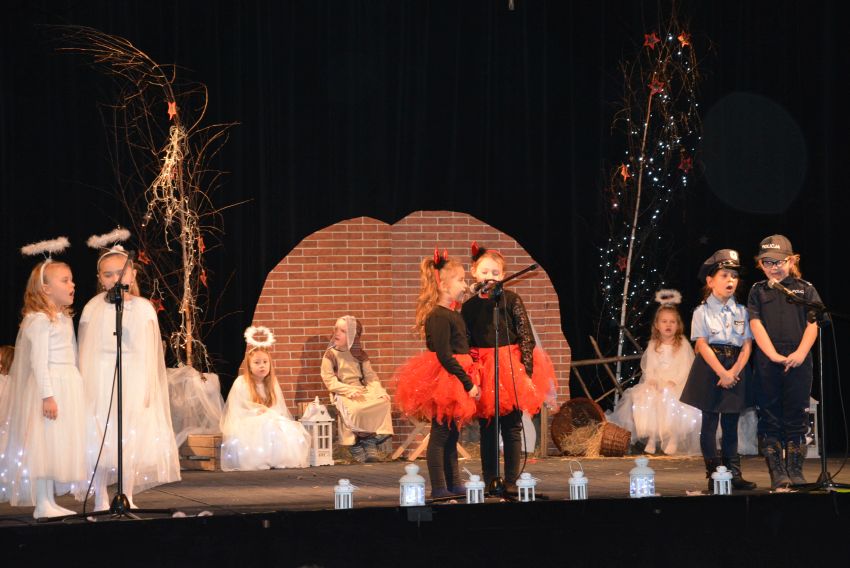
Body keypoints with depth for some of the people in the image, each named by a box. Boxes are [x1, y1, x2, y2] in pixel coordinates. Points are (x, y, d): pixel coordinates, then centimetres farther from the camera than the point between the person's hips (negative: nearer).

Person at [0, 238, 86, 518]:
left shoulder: (65, 319, 15)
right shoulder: (39, 320, -13)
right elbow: (39, 361, -18)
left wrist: (73, 393, 19)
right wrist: (47, 395, -22)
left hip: (68, 387, 9)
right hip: (48, 388, -9)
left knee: (60, 444, 10)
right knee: (45, 443, -7)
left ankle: (50, 501, 15)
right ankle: (42, 504, -3)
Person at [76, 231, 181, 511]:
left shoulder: (143, 308, 3)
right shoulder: (94, 308, 1)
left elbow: (148, 352, 5)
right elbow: (86, 352, 2)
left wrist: (146, 388, 0)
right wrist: (87, 387, -4)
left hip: (133, 380, 1)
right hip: (101, 381, -1)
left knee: (132, 443, 1)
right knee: (99, 442, -2)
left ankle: (127, 498, 11)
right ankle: (100, 500, 6)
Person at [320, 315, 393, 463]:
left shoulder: (359, 355, 15)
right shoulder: (330, 354, 3)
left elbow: (371, 376, 12)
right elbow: (330, 381, -6)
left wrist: (379, 391, -7)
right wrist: (349, 390, -19)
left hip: (362, 391, 4)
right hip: (342, 394, -4)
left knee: (383, 402, -23)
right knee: (354, 409, -36)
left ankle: (370, 442, -14)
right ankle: (355, 446, -17)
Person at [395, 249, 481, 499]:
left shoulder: (453, 315, 15)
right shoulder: (438, 317, -17)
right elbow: (444, 356, -21)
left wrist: (469, 382, 17)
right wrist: (467, 383, -19)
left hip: (455, 383, 10)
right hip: (442, 382, -10)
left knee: (451, 435, 14)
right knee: (440, 435, -5)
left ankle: (454, 485, 20)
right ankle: (439, 488, -3)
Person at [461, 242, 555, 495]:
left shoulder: (511, 300, -1)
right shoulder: (469, 306, 6)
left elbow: (526, 336, -5)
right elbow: (465, 343, 10)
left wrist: (526, 367, -13)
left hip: (511, 369, -2)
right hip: (482, 371, 2)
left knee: (512, 427, 1)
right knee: (487, 429, 6)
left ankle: (511, 482, 6)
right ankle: (490, 482, 12)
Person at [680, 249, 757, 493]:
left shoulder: (741, 311, 7)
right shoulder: (702, 312, -2)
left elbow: (747, 344, 1)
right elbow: (702, 345, -9)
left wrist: (734, 371, -13)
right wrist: (722, 372, -17)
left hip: (736, 368, 3)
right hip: (710, 368, -3)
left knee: (731, 424, 7)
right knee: (710, 423, -1)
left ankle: (733, 473, 11)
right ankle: (713, 475, 4)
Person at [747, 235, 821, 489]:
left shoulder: (805, 289, 8)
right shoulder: (758, 291, 10)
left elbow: (812, 324, 2)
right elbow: (756, 324, 0)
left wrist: (801, 353, -14)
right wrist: (774, 355, -13)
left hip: (798, 362, 0)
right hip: (767, 362, 0)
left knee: (796, 417, 1)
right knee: (770, 418, 0)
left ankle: (795, 471, 8)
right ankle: (777, 473, 3)